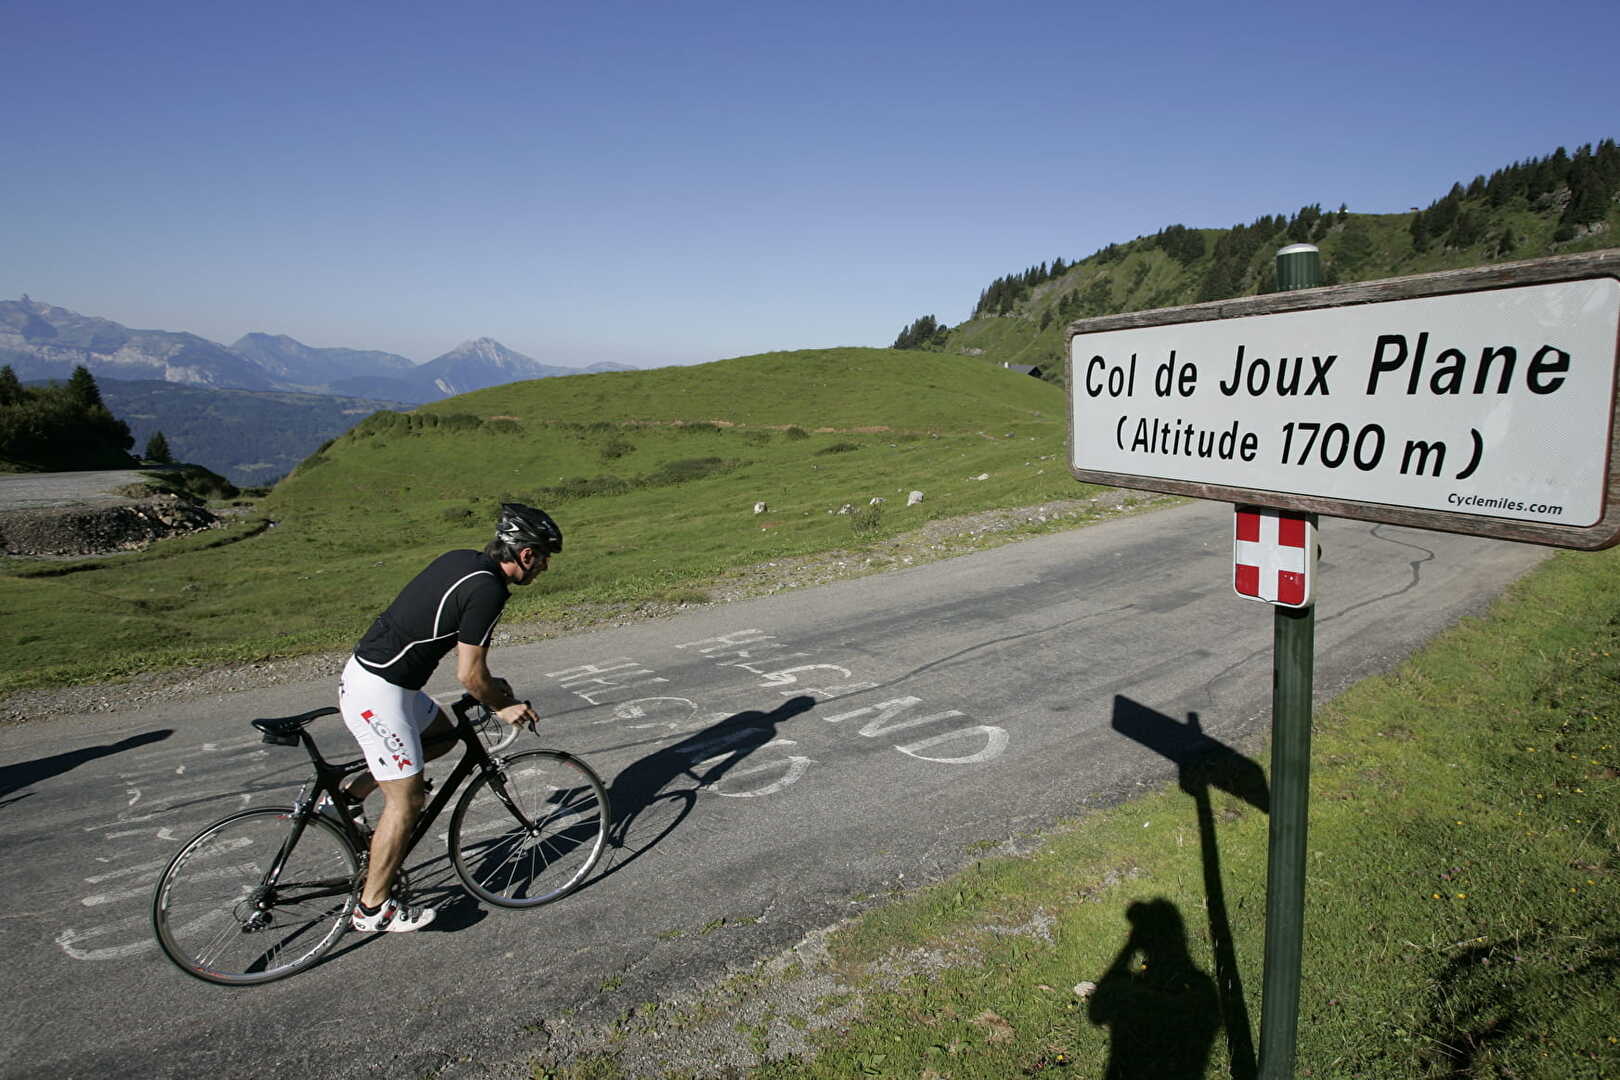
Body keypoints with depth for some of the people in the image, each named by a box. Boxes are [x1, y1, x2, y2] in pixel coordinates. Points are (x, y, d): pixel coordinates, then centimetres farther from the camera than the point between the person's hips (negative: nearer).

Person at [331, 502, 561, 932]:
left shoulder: (461, 559, 7)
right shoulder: (487, 590, -20)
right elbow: (469, 675, -15)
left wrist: (491, 686, 22)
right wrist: (504, 705, 2)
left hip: (364, 672, 9)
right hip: (378, 693, -9)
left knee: (442, 734, 26)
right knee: (406, 800, 1)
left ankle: (347, 798, 25)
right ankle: (373, 907, 15)